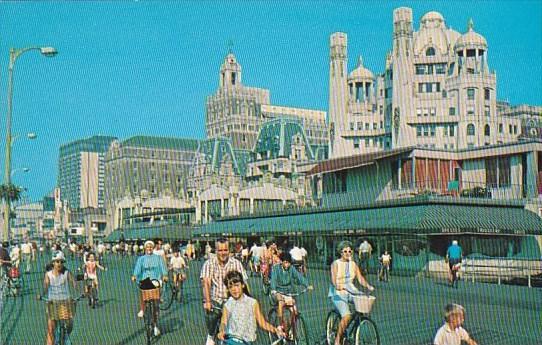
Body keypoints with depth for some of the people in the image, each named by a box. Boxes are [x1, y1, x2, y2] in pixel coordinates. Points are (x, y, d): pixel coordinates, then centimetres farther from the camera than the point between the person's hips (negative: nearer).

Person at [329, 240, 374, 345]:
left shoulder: (353, 264, 10)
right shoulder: (335, 264, -3)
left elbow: (360, 278, 2)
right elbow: (333, 280, -16)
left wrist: (368, 286, -17)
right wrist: (337, 285, -38)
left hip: (350, 291, 5)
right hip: (338, 293, -5)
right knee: (346, 316, -27)